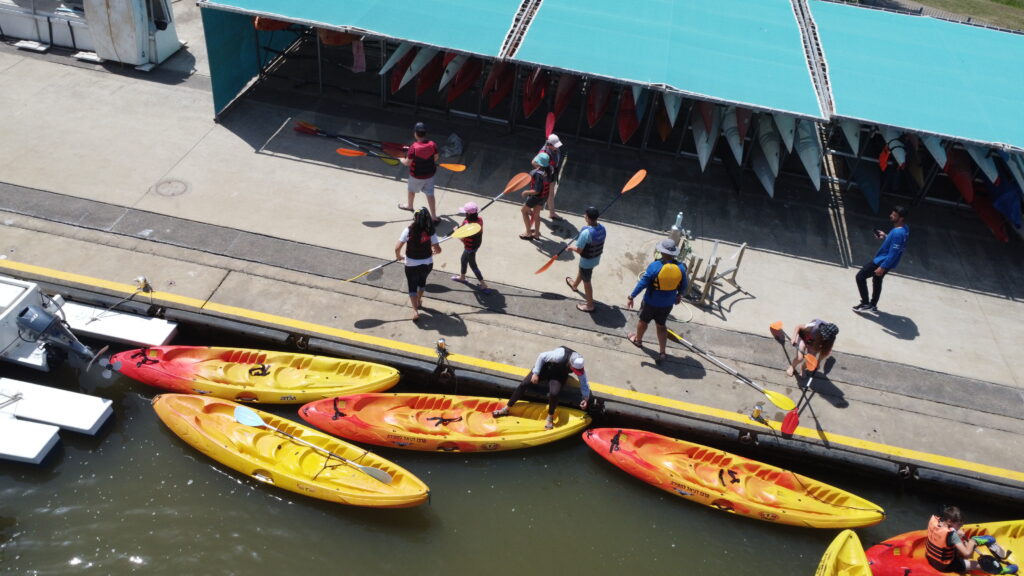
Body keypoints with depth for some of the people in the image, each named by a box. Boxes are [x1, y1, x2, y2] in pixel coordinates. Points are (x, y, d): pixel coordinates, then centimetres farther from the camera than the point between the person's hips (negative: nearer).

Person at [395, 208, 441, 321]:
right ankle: (418, 301, 50)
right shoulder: (430, 232, -15)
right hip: (427, 264, 2)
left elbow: (397, 248, -19)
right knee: (422, 281, 31)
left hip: (411, 265, -2)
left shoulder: (409, 231, -19)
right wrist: (434, 251, 10)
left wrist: (398, 256, 2)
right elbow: (438, 250, -14)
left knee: (412, 287, 14)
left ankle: (415, 310, 0)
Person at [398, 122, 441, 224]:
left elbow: (407, 162, -21)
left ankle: (409, 205, 53)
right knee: (430, 194, 12)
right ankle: (434, 216, 14)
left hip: (417, 176, -3)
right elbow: (436, 158, 0)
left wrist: (401, 159, 1)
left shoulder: (414, 147, -27)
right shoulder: (432, 144, -14)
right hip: (430, 174, 3)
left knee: (411, 190, 26)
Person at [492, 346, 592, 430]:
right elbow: (542, 356, -22)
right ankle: (506, 409, -3)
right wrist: (536, 373, -21)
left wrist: (586, 398, -12)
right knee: (524, 384, -14)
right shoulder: (560, 355, -37)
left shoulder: (579, 367, -25)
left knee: (554, 393, -30)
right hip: (546, 368, -1)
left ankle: (550, 417, -2)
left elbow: (584, 384, -10)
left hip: (559, 376, 1)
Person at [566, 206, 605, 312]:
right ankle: (575, 285, 64)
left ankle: (590, 305, 30)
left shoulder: (586, 232, -35)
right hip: (597, 258, 8)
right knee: (581, 271, 35)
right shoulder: (602, 228, -12)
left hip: (587, 260, -8)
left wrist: (571, 247, -6)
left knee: (586, 282, 13)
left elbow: (579, 250, -27)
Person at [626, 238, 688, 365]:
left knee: (643, 321, 23)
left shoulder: (655, 266, -25)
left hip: (651, 302, -3)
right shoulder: (681, 268, -13)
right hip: (668, 304, 3)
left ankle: (638, 340, 47)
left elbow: (642, 283, -19)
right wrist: (679, 296, 23)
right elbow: (683, 286, 2)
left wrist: (631, 297, -10)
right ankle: (662, 352, 19)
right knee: (661, 325, 21)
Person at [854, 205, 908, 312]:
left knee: (860, 277, -1)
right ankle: (873, 305, 41)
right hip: (883, 260, 10)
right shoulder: (904, 229, 0)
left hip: (882, 262, -10)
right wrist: (885, 236, 8)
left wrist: (882, 267, -24)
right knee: (877, 281, 25)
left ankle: (865, 304, 7)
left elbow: (893, 254, -29)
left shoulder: (898, 233, -31)